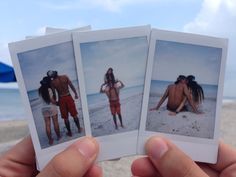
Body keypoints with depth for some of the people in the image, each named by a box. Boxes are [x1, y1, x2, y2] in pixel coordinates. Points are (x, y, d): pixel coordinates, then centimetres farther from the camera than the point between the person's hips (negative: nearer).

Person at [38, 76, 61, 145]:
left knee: (47, 125, 5)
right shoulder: (49, 89, -13)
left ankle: (50, 139, 9)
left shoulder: (40, 90, 3)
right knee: (55, 123, 10)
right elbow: (52, 100, -15)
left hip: (44, 109, 4)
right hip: (52, 108, -4)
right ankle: (58, 136, 22)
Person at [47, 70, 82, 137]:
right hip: (68, 97, 1)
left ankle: (69, 132, 17)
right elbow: (71, 86, -5)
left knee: (65, 117, 9)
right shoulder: (65, 77, -6)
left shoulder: (52, 82, -9)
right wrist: (76, 94, 5)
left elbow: (53, 93, -6)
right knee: (74, 115, 13)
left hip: (61, 99, -1)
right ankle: (79, 129, 23)